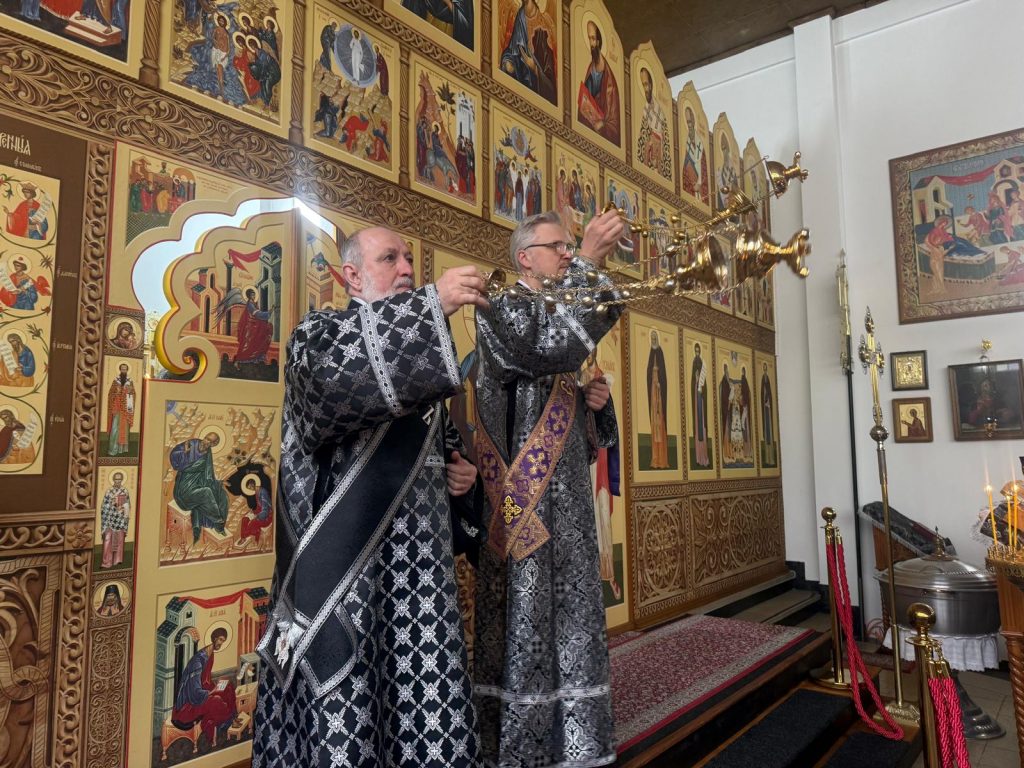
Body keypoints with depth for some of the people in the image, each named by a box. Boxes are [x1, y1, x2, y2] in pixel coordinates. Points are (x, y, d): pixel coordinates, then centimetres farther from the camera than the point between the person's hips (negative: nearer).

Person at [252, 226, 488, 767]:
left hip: (420, 552, 6)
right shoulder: (320, 330, 1)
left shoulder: (422, 350, 19)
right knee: (345, 701, -1)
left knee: (426, 700, 6)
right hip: (349, 554, -5)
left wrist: (461, 470, 4)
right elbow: (335, 376, -25)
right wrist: (431, 304, -28)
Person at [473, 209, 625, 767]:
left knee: (572, 616, 11)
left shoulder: (562, 314, 21)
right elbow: (547, 348, -26)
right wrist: (588, 263, -22)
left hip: (566, 493, 8)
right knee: (523, 618, -2)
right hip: (521, 496, -8)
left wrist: (597, 400, 4)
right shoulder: (498, 308, -3)